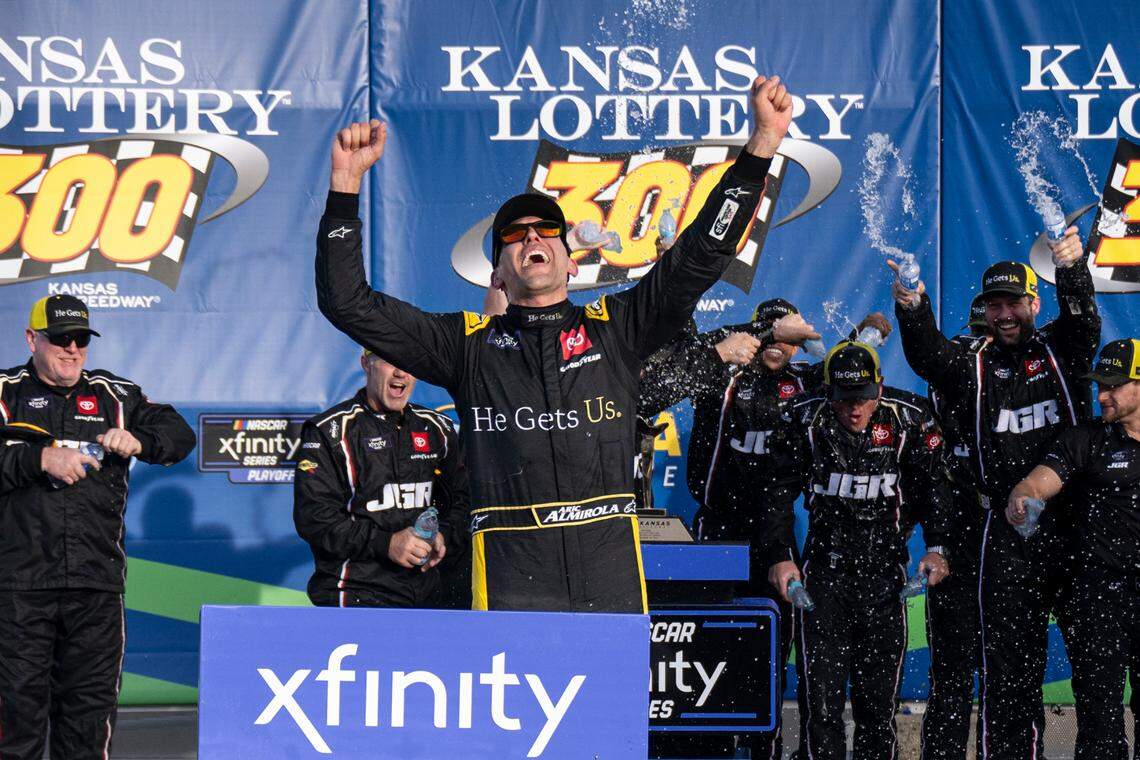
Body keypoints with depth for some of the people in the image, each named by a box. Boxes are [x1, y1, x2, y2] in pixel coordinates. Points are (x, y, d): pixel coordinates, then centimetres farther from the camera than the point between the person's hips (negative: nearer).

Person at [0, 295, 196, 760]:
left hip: (96, 584, 3)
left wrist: (139, 441, -3)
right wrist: (42, 460, -17)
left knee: (90, 706, 7)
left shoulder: (113, 396, 16)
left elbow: (179, 434, 16)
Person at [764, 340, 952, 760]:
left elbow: (933, 484, 1)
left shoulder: (908, 418, -5)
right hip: (825, 564, 0)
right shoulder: (808, 421, -5)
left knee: (879, 692, 3)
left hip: (884, 569, 1)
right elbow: (780, 491, -1)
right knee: (820, 689, -7)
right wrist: (780, 555, -11)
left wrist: (936, 547, -11)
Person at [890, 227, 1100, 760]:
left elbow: (1083, 316, -10)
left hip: (1075, 523, 0)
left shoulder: (1063, 350, 10)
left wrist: (1072, 268, -32)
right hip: (1008, 533, 1)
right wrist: (913, 310, -28)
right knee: (1008, 662, 1)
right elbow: (927, 356, -6)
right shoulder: (974, 368, 12)